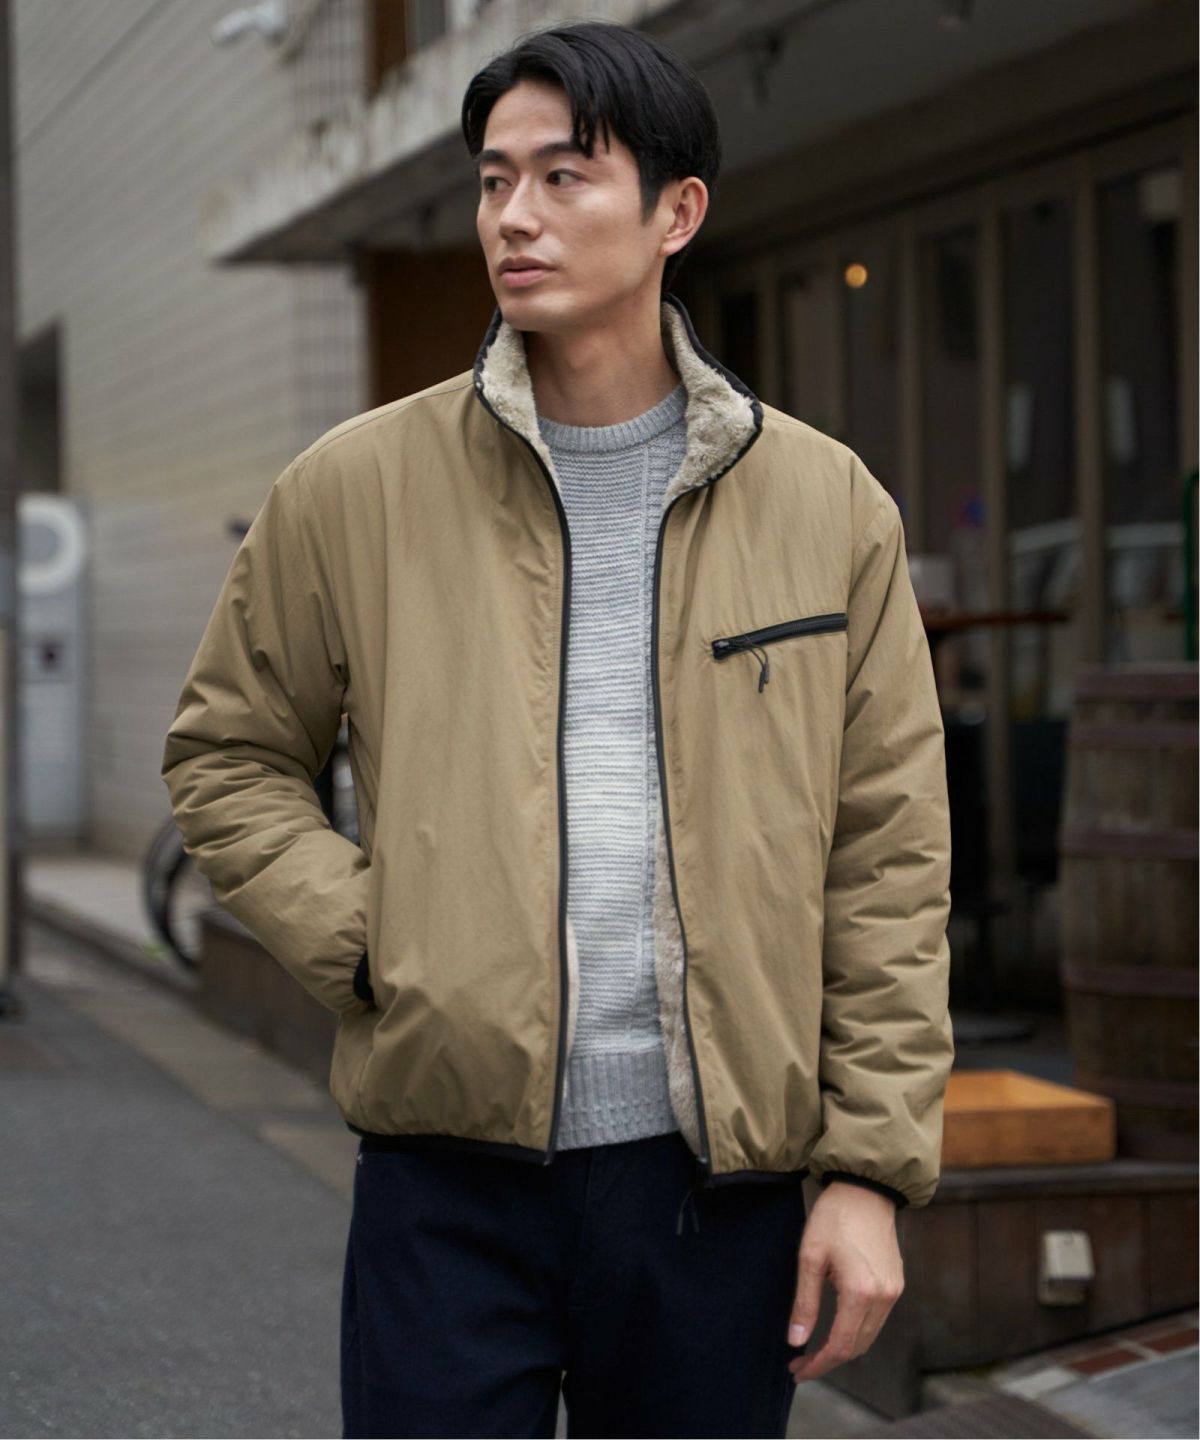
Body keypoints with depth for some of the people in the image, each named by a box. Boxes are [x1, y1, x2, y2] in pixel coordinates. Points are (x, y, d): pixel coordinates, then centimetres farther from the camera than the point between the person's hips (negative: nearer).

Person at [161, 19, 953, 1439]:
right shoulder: (354, 486, 3)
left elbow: (889, 855, 4)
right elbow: (226, 758, 12)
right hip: (451, 1174, -1)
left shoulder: (826, 504, 4)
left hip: (718, 1174, 1)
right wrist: (366, 943, -5)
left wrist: (871, 1166, -1)